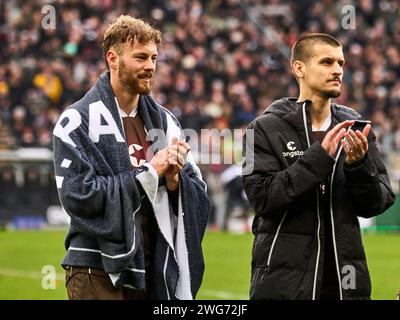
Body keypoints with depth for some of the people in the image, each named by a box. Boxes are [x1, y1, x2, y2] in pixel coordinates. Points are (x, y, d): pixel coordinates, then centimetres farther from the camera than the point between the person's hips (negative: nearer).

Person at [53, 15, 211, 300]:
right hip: (98, 272, -5)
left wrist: (173, 178, -13)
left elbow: (199, 193, 10)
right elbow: (78, 195, -15)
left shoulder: (165, 121, 12)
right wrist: (151, 173, -13)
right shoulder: (78, 121, -5)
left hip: (155, 269, 5)